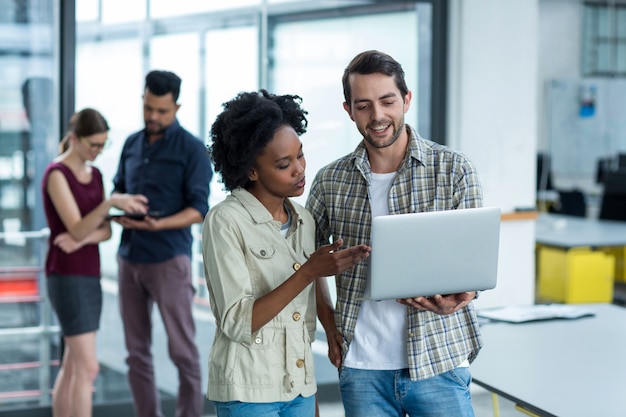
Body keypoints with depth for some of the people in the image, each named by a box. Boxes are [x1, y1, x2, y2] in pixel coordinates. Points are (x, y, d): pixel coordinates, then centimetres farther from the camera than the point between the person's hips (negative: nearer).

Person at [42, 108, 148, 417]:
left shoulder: (95, 175, 13)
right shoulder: (56, 174, -13)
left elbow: (105, 231, 7)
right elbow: (77, 229, -21)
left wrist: (81, 239, -15)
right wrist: (111, 203, -36)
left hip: (89, 276, 8)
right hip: (66, 278, -8)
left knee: (72, 366, 11)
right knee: (88, 368, -12)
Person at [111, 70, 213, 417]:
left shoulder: (192, 149, -4)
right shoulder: (132, 144, 12)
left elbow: (198, 210, -9)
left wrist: (159, 224, -25)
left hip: (169, 259, -5)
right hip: (130, 256, 6)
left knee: (182, 350, -1)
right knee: (137, 351, 8)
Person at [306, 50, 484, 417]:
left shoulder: (454, 170, -1)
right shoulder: (331, 181, 5)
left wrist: (454, 301, -24)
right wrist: (331, 325, 5)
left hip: (437, 363, -2)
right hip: (361, 370, 2)